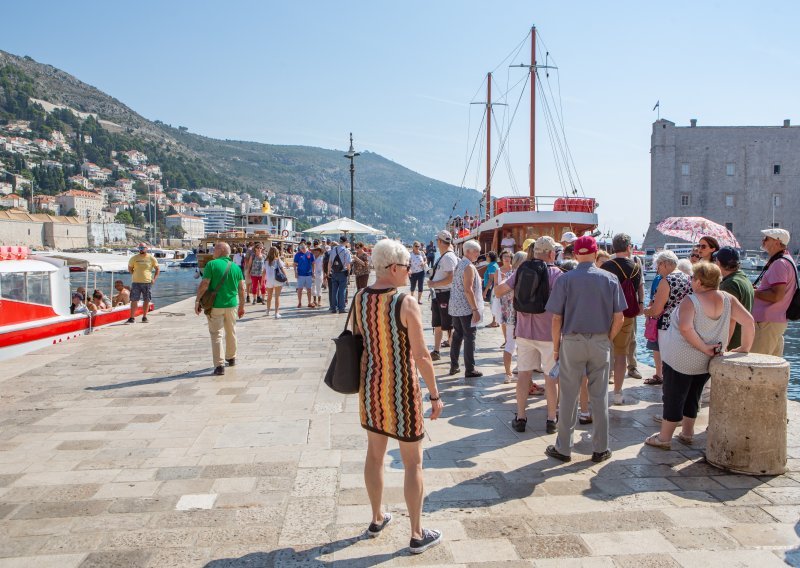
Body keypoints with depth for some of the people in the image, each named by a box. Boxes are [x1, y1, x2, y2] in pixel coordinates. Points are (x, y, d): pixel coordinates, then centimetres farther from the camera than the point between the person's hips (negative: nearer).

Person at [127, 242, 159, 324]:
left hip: (147, 282, 1)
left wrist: (154, 279, 0)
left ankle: (144, 317, 18)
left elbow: (157, 269, 10)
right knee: (134, 300, -3)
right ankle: (132, 317, 1)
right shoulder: (134, 258, 3)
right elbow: (130, 268, 15)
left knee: (146, 300, 7)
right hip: (136, 282, -1)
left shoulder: (151, 258, 3)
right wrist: (136, 274, 3)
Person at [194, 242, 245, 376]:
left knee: (216, 335, 1)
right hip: (231, 305, 4)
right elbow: (242, 289, 5)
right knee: (231, 333, 21)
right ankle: (231, 358, 38)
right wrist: (242, 306, 14)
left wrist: (197, 301, -5)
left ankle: (219, 365, -5)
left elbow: (204, 285, -15)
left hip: (215, 305, -4)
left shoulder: (211, 264, -10)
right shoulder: (236, 267, 3)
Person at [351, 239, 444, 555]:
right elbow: (421, 356, -20)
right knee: (413, 462, 9)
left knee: (375, 454, 20)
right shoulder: (406, 303, -21)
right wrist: (435, 395, -11)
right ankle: (417, 535, 21)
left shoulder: (359, 298, -3)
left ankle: (377, 519, 38)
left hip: (370, 384, 6)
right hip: (401, 390, -6)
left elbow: (357, 343, 6)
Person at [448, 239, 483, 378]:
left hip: (455, 307, 9)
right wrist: (475, 309, -20)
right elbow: (468, 290, -22)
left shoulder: (458, 264, 12)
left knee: (457, 336, 14)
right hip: (467, 308, -9)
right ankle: (470, 370, 2)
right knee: (469, 338, -2)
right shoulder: (469, 267, -16)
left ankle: (454, 367, 19)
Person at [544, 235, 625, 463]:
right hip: (600, 343, 2)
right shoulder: (610, 279, 0)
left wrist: (556, 347, 3)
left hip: (572, 342, -1)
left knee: (568, 397, 6)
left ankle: (563, 448, 15)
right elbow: (619, 317, 0)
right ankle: (600, 449, 19)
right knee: (600, 397, 10)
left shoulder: (565, 279, -6)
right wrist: (608, 339, 13)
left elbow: (556, 318, -6)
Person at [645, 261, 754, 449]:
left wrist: (703, 347, -23)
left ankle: (664, 438, 13)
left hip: (681, 359, -5)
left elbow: (685, 328, -32)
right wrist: (745, 347, 1)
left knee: (673, 397, 5)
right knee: (692, 396, 22)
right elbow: (748, 321, -7)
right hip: (706, 362, 6)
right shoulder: (727, 299, -6)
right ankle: (687, 433, 32)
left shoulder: (691, 301, -19)